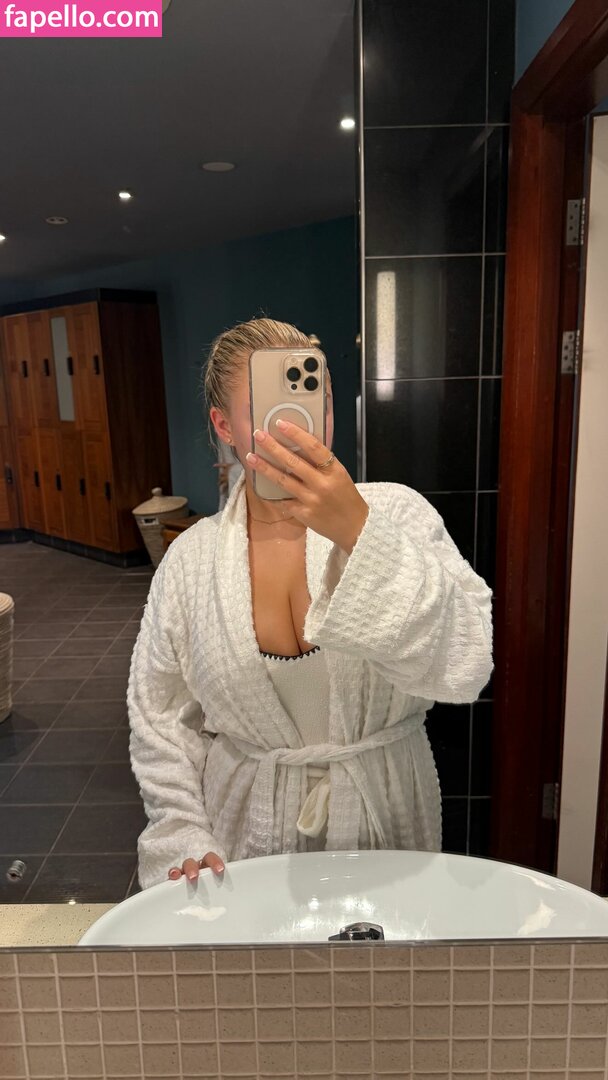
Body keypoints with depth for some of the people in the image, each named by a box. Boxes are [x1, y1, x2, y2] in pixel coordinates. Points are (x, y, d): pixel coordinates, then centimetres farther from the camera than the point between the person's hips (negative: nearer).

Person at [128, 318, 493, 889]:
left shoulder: (396, 513, -15)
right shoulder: (190, 558, -7)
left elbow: (464, 668, -28)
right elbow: (161, 720, 1)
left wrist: (359, 534, -37)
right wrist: (184, 841, -8)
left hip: (384, 817, 0)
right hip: (247, 829, 1)